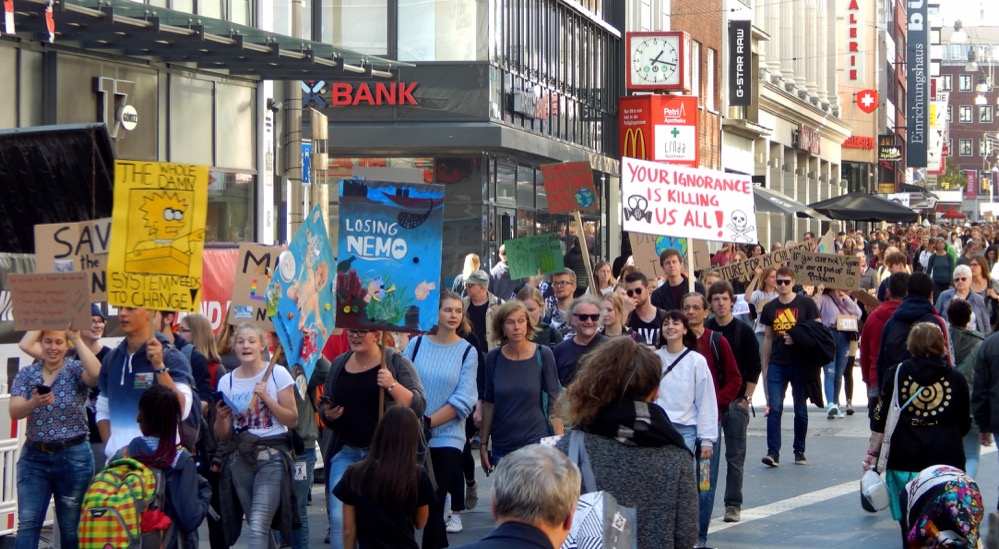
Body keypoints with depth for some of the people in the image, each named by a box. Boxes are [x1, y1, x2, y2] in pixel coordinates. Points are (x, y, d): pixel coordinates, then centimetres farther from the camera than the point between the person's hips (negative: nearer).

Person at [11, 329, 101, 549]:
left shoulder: (76, 370, -1)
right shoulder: (26, 374, 4)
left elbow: (96, 374, -25)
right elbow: (14, 412, -8)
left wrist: (78, 339, -21)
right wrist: (35, 402, -29)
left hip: (74, 457, -2)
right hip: (34, 456, 2)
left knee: (71, 527, 7)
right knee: (27, 523, -6)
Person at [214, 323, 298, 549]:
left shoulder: (278, 374, -1)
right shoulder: (227, 381, 7)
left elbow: (292, 420, -3)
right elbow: (222, 435, 9)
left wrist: (266, 397, -12)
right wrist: (221, 417, -12)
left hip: (272, 455, -4)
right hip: (240, 457, 4)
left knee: (258, 525, -17)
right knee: (258, 526, 8)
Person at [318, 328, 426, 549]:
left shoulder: (397, 363, -2)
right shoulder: (339, 364, 10)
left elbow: (418, 406, -9)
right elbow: (324, 404, 22)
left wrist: (393, 386, -22)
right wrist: (327, 414, -1)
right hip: (346, 452, 4)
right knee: (338, 517, -6)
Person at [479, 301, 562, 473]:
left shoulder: (543, 355, -5)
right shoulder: (493, 358, 1)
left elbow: (554, 402, -3)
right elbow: (489, 403, 9)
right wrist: (483, 443, 8)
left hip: (536, 442, -2)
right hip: (502, 445, 2)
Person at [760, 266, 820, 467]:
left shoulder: (806, 304, -1)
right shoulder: (769, 308, 8)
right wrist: (764, 365, 11)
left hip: (800, 363, -1)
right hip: (777, 364, 2)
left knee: (800, 410, 7)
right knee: (775, 408, -7)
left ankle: (799, 450, 18)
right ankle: (773, 452, -8)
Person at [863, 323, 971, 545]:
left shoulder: (896, 374, 1)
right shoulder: (956, 379, 3)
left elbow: (881, 419, 0)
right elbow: (964, 426, 11)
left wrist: (873, 452, 7)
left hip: (904, 459, 0)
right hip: (946, 459, 0)